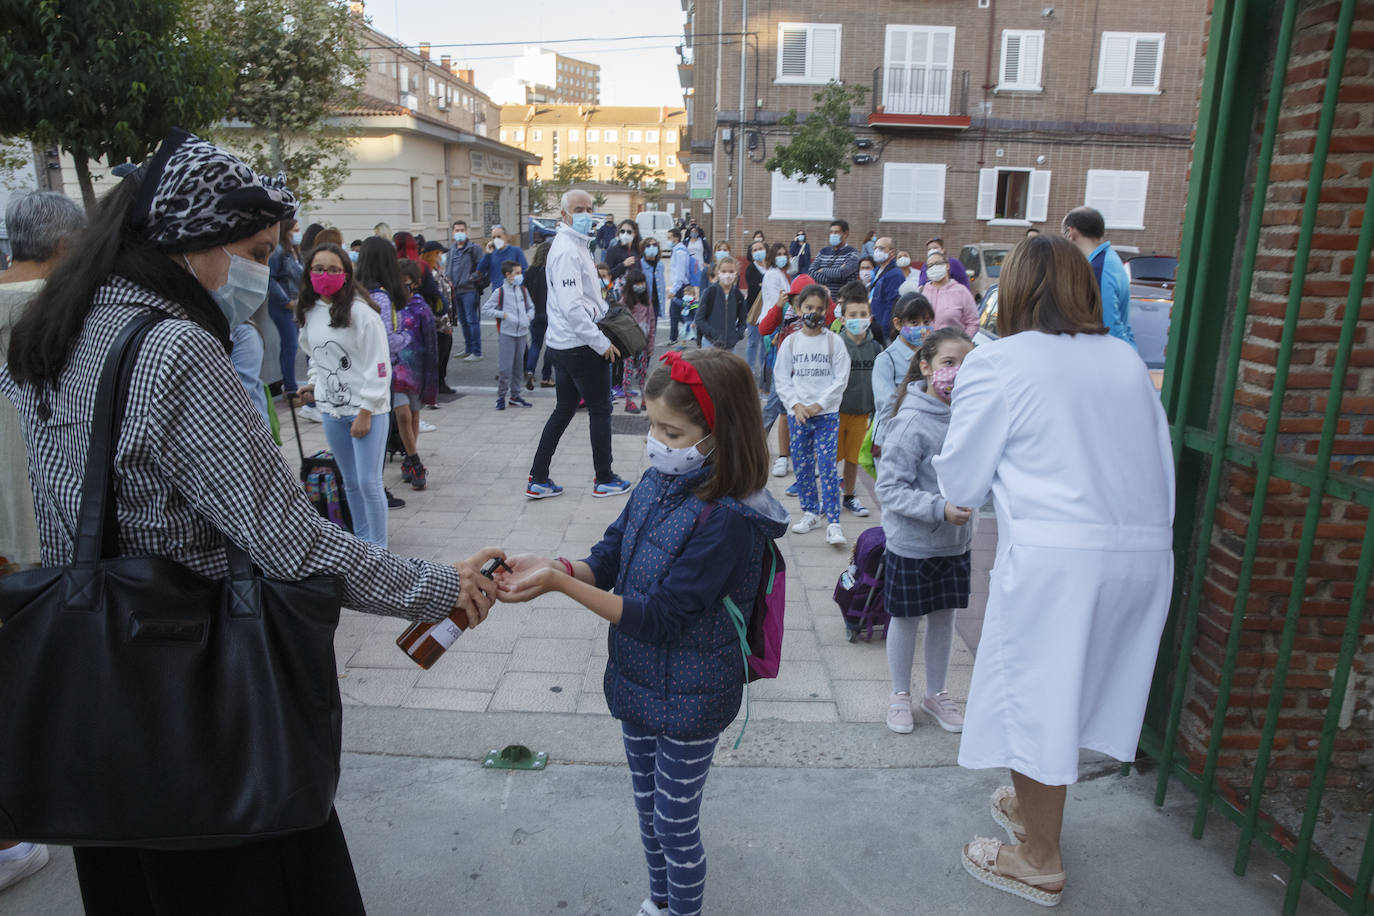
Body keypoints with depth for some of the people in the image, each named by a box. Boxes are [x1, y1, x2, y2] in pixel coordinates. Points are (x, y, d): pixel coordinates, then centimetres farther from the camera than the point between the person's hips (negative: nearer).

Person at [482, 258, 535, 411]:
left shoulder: (523, 290, 8)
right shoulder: (499, 292, -5)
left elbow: (531, 306, 22)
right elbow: (485, 310, -4)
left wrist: (529, 316, 3)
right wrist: (503, 314, -12)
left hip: (522, 333, 5)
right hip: (507, 333, -5)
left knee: (518, 367, 10)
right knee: (506, 368, -7)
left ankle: (515, 396, 20)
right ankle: (501, 397, 5)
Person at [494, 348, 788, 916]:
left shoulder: (728, 521, -29)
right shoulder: (658, 481, -6)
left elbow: (657, 618, -27)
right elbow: (608, 559, 1)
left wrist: (560, 584, -31)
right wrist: (556, 566, -20)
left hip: (688, 697, -7)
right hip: (637, 677, 7)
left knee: (675, 822, 13)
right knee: (647, 805, 26)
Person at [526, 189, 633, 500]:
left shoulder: (575, 245, 16)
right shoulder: (567, 250, -17)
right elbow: (572, 306, -24)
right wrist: (601, 342, -20)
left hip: (563, 344, 10)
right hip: (581, 346, -10)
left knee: (564, 409, 14)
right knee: (600, 410, 3)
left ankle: (538, 480, 18)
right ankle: (604, 480, 16)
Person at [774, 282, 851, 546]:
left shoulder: (834, 342, 0)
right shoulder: (790, 342, 5)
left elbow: (841, 379, -3)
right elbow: (782, 379, 6)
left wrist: (819, 405, -10)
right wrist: (796, 405, -8)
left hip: (827, 414, -3)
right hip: (797, 414, 3)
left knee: (827, 465, -8)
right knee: (801, 465, 8)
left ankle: (833, 523, -6)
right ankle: (810, 512, 23)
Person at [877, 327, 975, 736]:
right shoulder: (912, 424, -22)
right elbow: (889, 488, -21)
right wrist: (940, 509, -28)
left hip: (955, 543, 6)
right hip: (912, 545, -6)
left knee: (944, 617, 17)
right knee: (905, 619, 11)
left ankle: (936, 694, 36)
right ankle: (900, 694, 31)